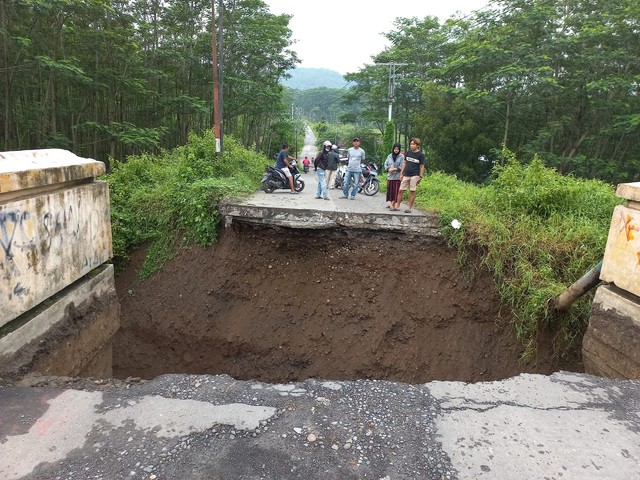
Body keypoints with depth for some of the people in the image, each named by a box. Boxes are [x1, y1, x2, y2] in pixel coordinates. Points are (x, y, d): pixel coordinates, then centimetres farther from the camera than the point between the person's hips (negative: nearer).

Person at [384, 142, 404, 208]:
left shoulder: (401, 157, -2)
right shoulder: (389, 156, 10)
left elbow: (402, 167, -7)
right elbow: (385, 164, 13)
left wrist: (394, 169, -13)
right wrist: (388, 169, -6)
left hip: (397, 176, -3)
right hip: (390, 176, 3)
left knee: (395, 191, -4)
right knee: (389, 190, 4)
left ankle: (393, 204, 0)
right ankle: (389, 203, 11)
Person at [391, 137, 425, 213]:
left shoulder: (420, 155, -3)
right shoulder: (408, 152, 8)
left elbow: (422, 166, -1)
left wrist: (420, 177, -6)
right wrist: (401, 173, 10)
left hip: (414, 176, -4)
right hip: (406, 175, 4)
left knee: (412, 192, 0)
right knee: (400, 190, 3)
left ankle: (409, 208, 8)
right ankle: (397, 206, 13)